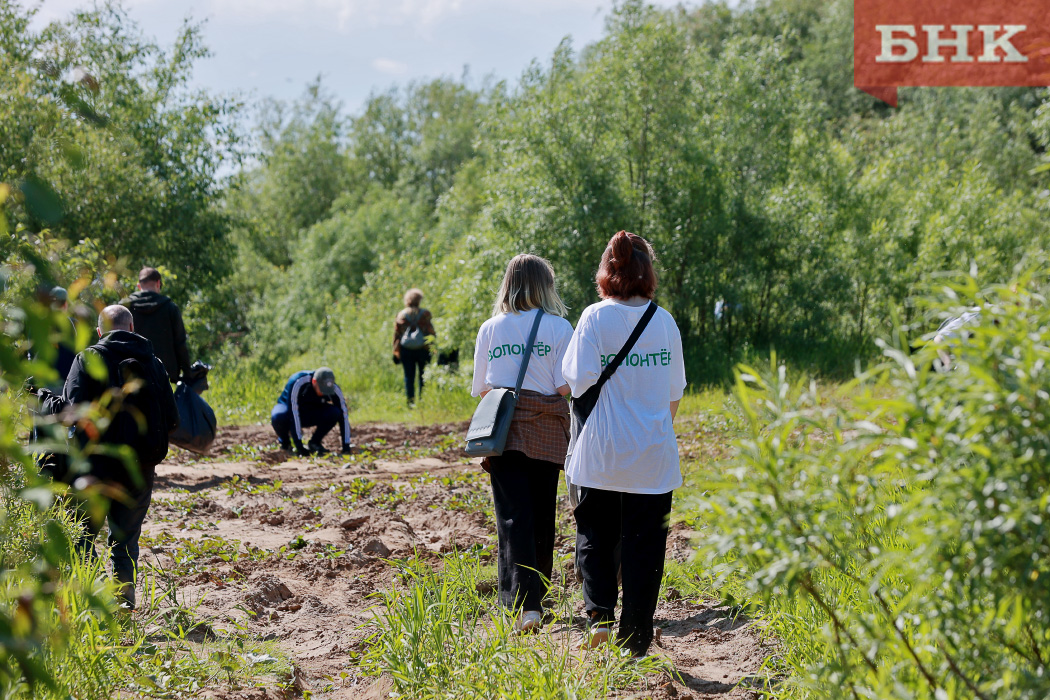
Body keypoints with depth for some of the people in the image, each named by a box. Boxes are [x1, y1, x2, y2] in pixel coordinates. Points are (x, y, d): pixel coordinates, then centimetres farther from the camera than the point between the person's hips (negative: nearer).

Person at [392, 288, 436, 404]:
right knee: (423, 377, 7)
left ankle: (410, 401, 1)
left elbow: (396, 335, 3)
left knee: (409, 377, 5)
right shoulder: (425, 314, -3)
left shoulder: (401, 315, 0)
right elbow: (431, 333, -3)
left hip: (406, 351, 1)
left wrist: (396, 351, 8)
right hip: (423, 350, -1)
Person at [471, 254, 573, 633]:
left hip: (502, 429, 1)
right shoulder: (558, 327, -3)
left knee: (513, 516, -5)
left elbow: (481, 387, 10)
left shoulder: (490, 329, 5)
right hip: (545, 430, 0)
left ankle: (524, 602, -19)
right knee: (541, 514, 13)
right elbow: (566, 386, -7)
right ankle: (537, 593, 23)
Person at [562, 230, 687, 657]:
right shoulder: (664, 321, 1)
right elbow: (675, 393, 8)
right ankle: (635, 641, 8)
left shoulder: (596, 317, -7)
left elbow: (580, 382, -10)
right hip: (654, 454, 2)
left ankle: (599, 614, -4)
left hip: (602, 452, -1)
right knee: (644, 542, 7)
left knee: (595, 534, 15)